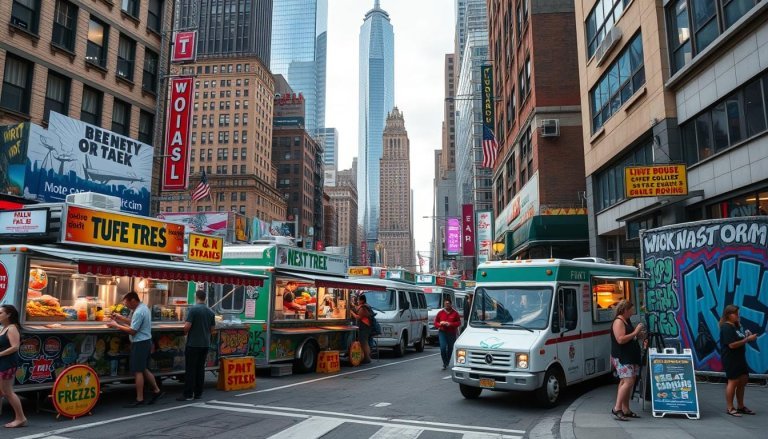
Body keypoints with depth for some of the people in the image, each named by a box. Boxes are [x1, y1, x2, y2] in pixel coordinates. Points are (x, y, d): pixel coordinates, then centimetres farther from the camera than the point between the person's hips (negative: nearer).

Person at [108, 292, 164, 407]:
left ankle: (139, 399, 3)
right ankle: (156, 391, 21)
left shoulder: (138, 312, -20)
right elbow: (134, 323, 18)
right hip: (145, 342, 10)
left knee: (138, 371, -3)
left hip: (140, 343, -10)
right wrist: (119, 318, 11)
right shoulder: (143, 307, 11)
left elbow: (132, 331, -20)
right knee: (144, 369, 17)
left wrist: (116, 325, -11)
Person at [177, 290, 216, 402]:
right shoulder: (211, 312, 7)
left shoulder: (193, 309, -12)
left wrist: (185, 332, 4)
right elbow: (212, 328, 11)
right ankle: (198, 393, 13)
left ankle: (188, 394, 1)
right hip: (205, 344, 5)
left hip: (193, 344, -5)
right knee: (200, 368, 11)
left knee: (190, 369, 0)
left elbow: (187, 326, -16)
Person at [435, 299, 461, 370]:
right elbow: (435, 323, 7)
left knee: (450, 348, 9)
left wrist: (450, 324, -17)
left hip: (452, 333, 0)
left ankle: (447, 363, 27)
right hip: (442, 332, 0)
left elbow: (459, 323, -2)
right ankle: (444, 363, -2)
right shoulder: (440, 312, 2)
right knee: (443, 347, -14)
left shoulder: (455, 313, -2)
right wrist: (440, 324, -15)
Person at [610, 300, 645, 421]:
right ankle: (616, 409, -13)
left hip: (631, 357, 10)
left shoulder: (627, 321, 18)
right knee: (628, 381, -17)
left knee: (625, 382, 9)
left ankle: (626, 410, 13)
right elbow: (620, 339, -23)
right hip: (621, 357, -10)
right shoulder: (618, 321, -12)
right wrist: (635, 332, -17)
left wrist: (638, 335, 13)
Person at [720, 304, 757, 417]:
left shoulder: (735, 326, 13)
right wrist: (748, 339, -17)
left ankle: (741, 407, 25)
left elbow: (739, 340, 17)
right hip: (730, 358, -10)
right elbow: (732, 345, -23)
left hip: (739, 357, 10)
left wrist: (747, 337, 0)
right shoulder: (726, 327, -16)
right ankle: (729, 408, 3)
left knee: (743, 380, 13)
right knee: (733, 381, -6)